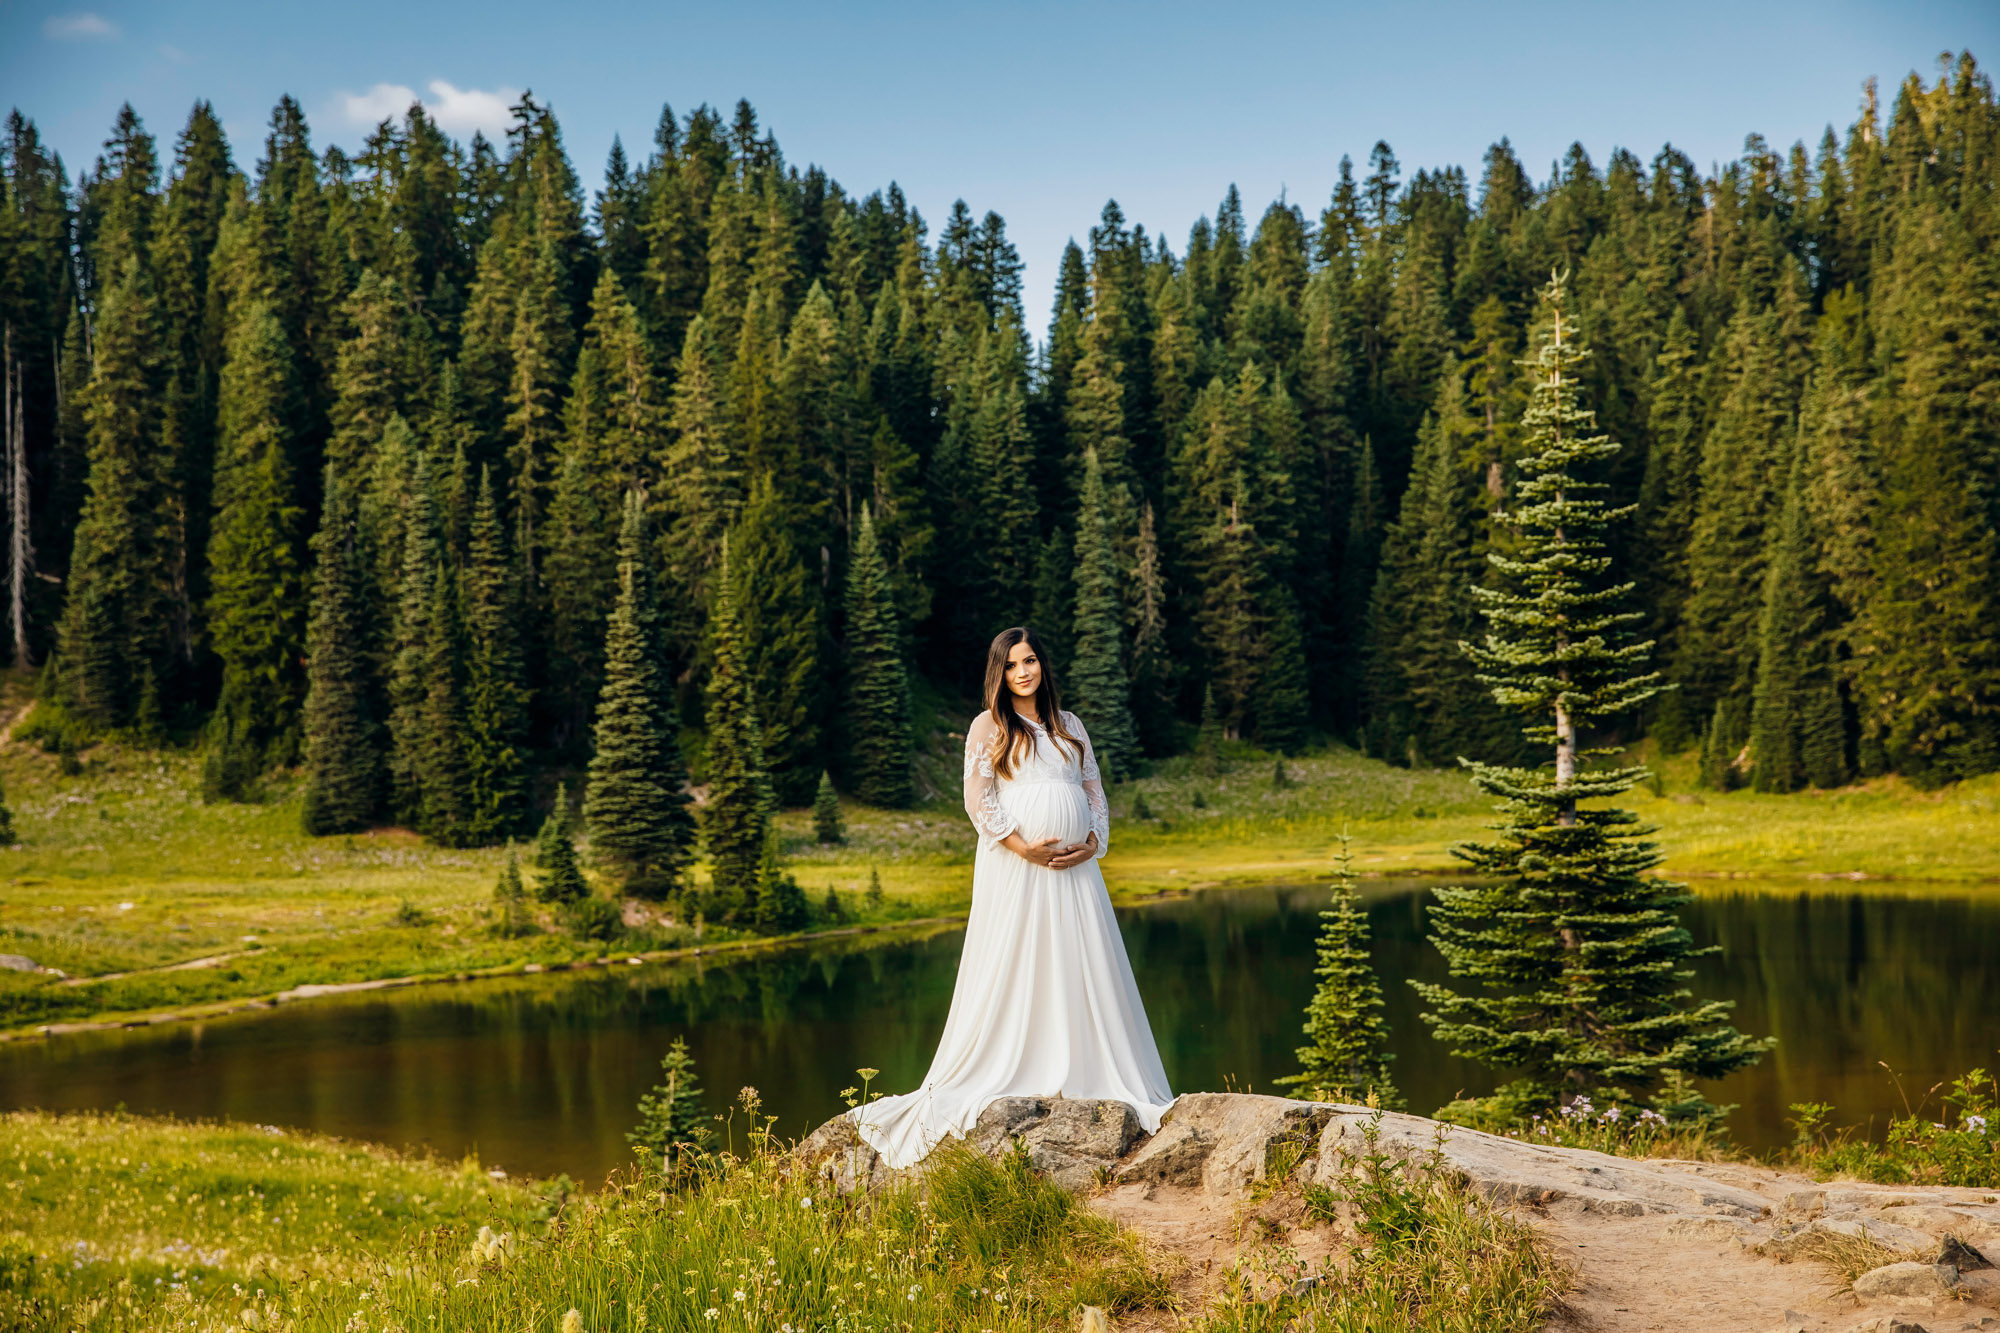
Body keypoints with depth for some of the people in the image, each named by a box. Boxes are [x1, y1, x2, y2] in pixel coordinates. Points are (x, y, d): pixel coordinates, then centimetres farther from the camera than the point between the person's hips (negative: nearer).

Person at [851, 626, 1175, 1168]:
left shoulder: (1069, 726, 17)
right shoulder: (989, 726, 5)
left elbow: (1095, 791, 16)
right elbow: (978, 800, -4)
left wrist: (1095, 841, -2)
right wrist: (1023, 846, -14)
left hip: (1075, 867, 4)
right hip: (1015, 867, -4)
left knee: (1087, 974, 2)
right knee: (1015, 975, -5)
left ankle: (1092, 1080, 7)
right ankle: (1009, 1081, -2)